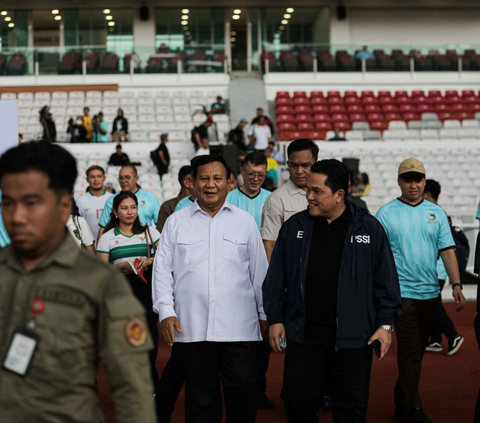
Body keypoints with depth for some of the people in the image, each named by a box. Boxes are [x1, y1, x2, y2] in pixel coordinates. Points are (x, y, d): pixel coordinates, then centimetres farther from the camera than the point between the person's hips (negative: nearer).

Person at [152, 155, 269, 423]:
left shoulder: (245, 221, 10)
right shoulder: (176, 222, 10)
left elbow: (259, 271, 12)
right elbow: (163, 270, 8)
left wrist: (265, 314, 11)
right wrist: (166, 311, -2)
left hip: (239, 327, 0)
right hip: (191, 327, 0)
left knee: (243, 390, -2)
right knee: (200, 394, 7)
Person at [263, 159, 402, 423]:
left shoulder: (369, 228, -1)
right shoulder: (294, 227, 5)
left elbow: (386, 281, 2)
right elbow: (276, 279, 9)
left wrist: (385, 324, -2)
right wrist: (275, 319, 5)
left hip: (352, 335, -2)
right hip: (303, 332, 2)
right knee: (297, 400, 5)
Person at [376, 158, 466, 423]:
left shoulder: (436, 213, 10)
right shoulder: (385, 214, -2)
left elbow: (447, 250, 7)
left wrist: (456, 285, -3)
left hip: (429, 292, 5)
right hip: (401, 292, -4)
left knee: (417, 350, 12)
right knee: (410, 351, -7)